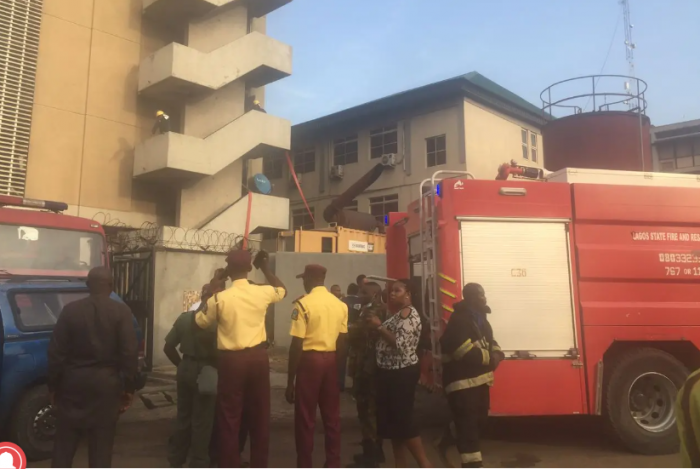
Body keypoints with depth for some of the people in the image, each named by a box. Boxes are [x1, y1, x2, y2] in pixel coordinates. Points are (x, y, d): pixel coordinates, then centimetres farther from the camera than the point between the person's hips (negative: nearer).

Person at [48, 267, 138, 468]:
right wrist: (129, 388, -3)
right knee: (101, 443, 7)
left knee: (65, 441, 15)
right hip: (106, 384, -2)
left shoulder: (70, 309, -1)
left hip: (73, 381, 2)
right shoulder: (121, 312, -7)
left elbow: (56, 351, -1)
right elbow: (129, 353, -11)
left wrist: (53, 385, 9)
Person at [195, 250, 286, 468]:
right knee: (259, 415, 14)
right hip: (258, 357, 3)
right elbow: (282, 290, 20)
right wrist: (266, 268, 25)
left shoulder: (220, 298, -10)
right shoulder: (263, 293, -3)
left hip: (232, 360, -2)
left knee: (230, 417, 8)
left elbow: (200, 322, 6)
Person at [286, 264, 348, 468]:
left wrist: (290, 380, -7)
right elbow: (342, 343, 8)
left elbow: (297, 344, -13)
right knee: (332, 415, 15)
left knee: (305, 417, 7)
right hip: (331, 359, 5)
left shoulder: (303, 304, -11)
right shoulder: (341, 305, 5)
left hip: (310, 359, -5)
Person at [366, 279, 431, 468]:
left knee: (403, 421, -5)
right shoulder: (397, 314, 16)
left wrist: (379, 326, -17)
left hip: (403, 373, -10)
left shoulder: (409, 314, -13)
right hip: (389, 372, 10)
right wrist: (375, 327, 1)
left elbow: (400, 344, -23)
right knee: (390, 421, 11)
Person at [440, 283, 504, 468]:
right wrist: (490, 358, -12)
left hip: (479, 380, 10)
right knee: (468, 426, -7)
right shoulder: (459, 320, -17)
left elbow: (489, 341, 19)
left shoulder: (479, 317, 15)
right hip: (463, 382, -10)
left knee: (478, 422, 18)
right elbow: (466, 352, -25)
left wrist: (496, 354, -4)